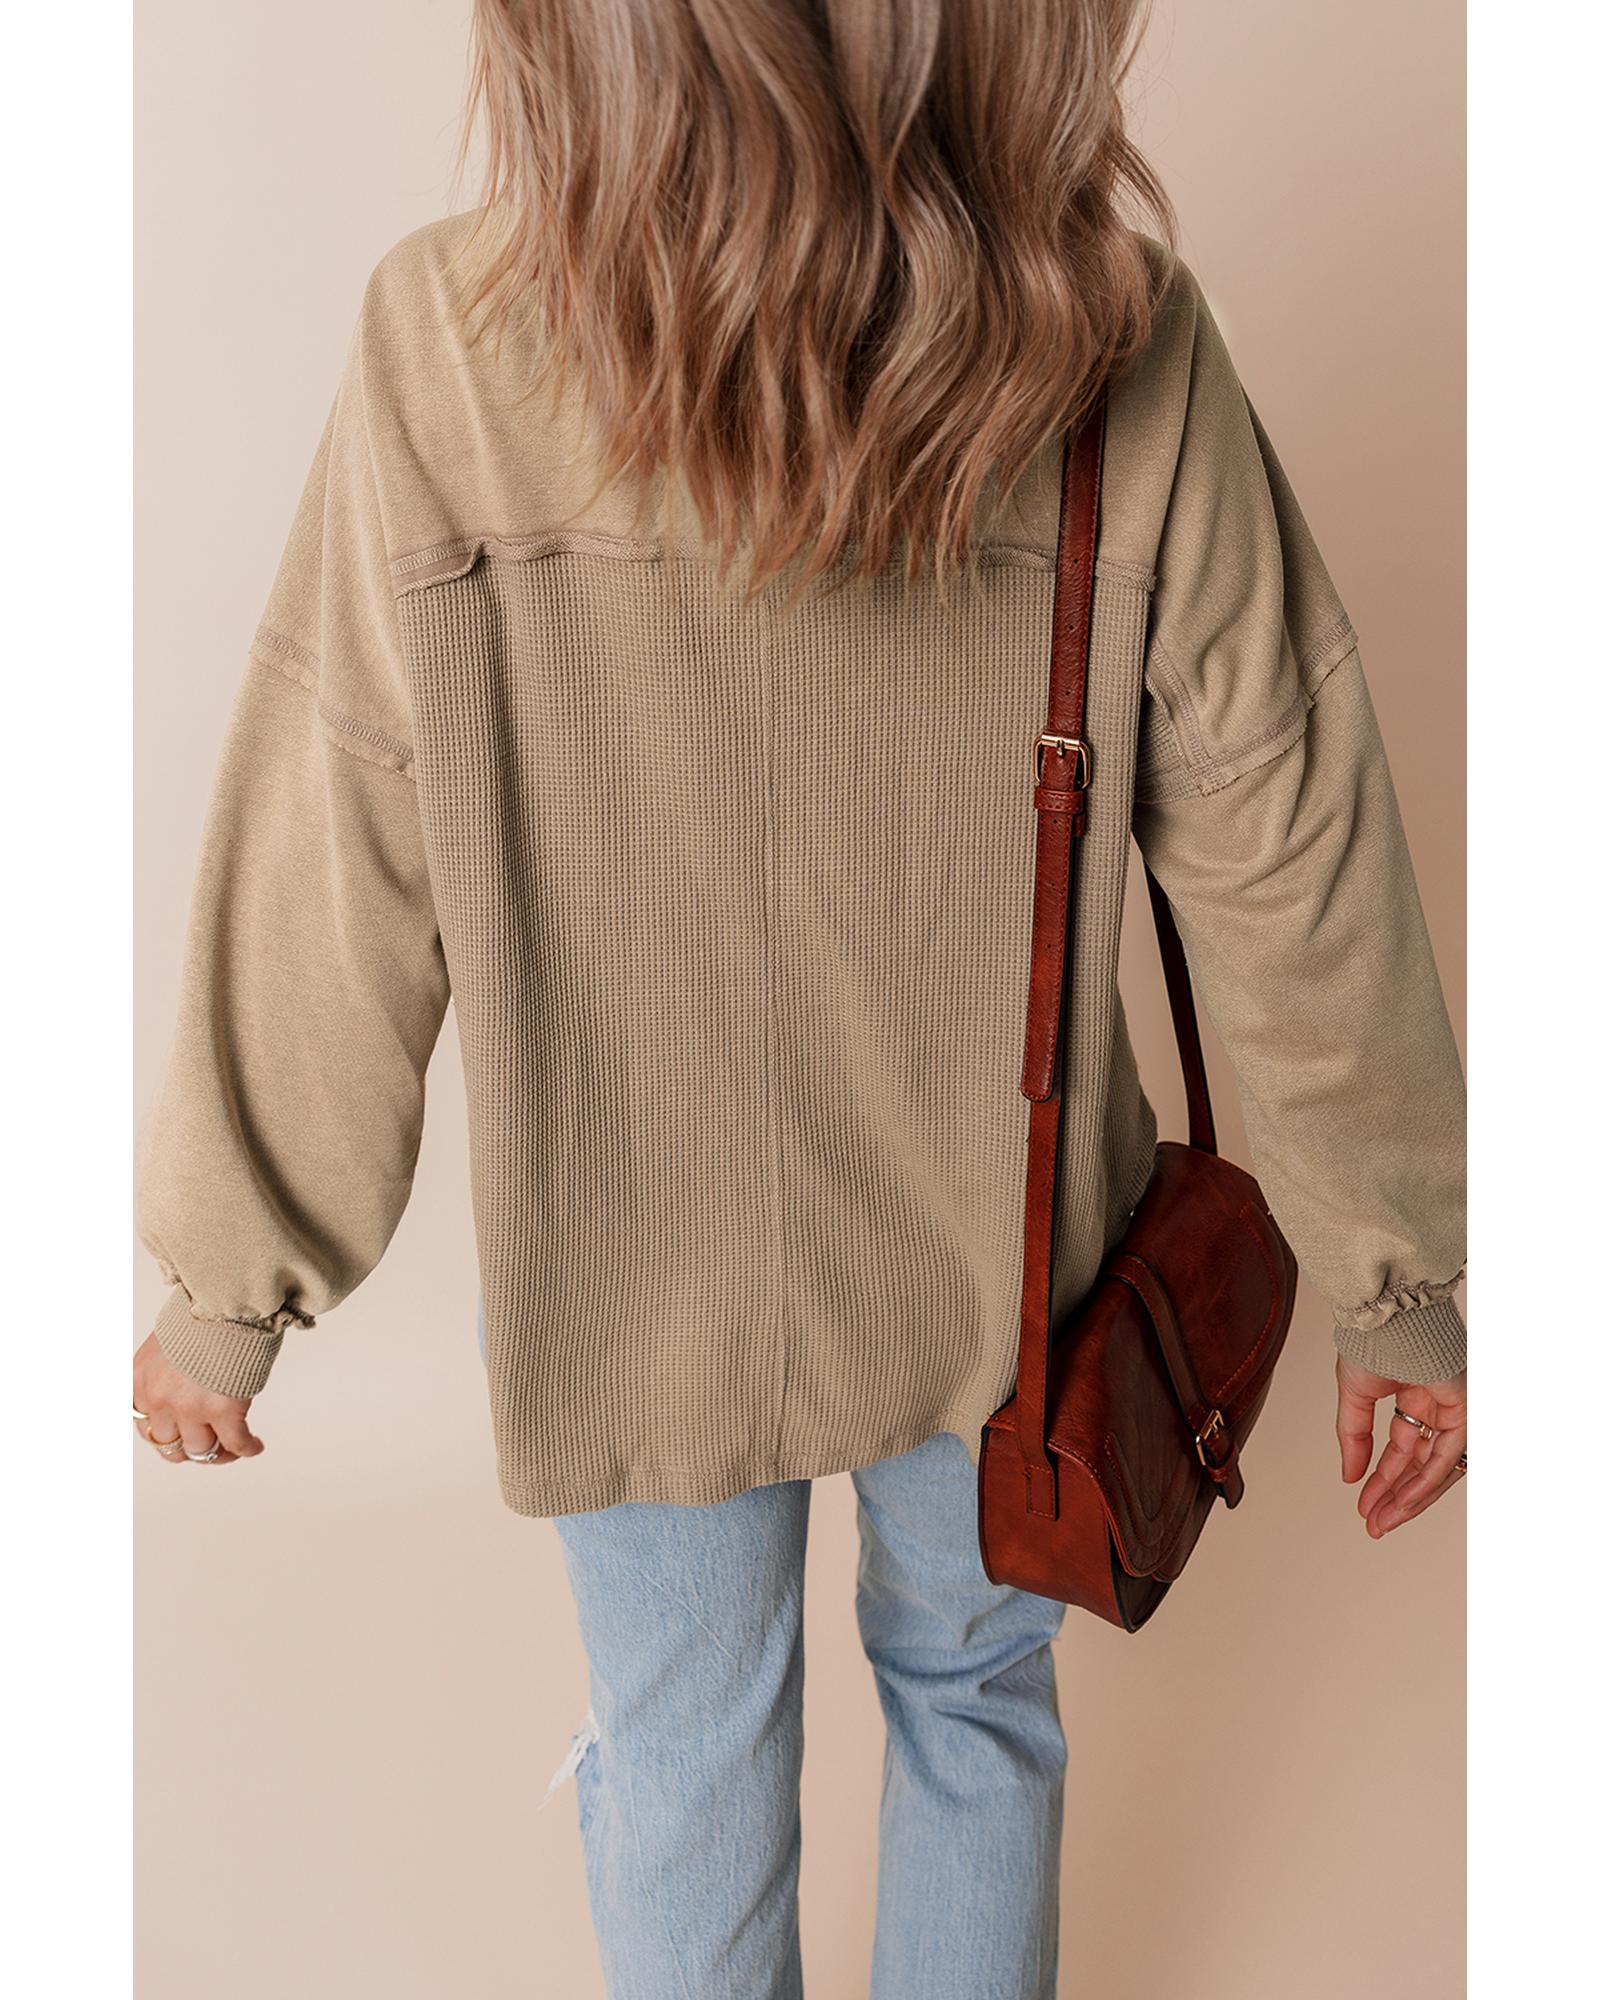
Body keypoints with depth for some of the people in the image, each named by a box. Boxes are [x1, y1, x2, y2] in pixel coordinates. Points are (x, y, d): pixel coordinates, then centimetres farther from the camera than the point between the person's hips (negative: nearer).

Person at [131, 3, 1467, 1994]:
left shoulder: (452, 347, -20)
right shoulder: (1124, 350, -17)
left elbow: (323, 894, -15)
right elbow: (1290, 871, -12)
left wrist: (226, 1276, 1)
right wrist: (1404, 1277, 2)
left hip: (630, 1285, 0)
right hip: (1003, 1251, 2)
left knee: (685, 1744, 26)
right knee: (972, 1690, 29)